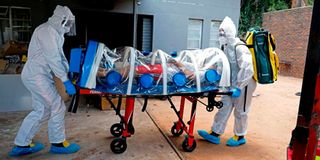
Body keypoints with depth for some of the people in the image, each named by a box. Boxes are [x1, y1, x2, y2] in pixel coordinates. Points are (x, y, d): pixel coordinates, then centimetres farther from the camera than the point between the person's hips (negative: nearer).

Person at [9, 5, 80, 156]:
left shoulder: (55, 33, 17)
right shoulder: (47, 30, -15)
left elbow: (60, 57, 18)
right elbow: (53, 58, -23)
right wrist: (66, 81, -23)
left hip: (36, 75, 10)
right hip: (36, 75, -10)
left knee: (41, 110, 13)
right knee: (58, 106, -5)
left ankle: (21, 145, 22)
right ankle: (58, 143, 9)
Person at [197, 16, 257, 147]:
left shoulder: (239, 48, -23)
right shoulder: (225, 47, 4)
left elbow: (247, 69, -28)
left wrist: (239, 87, -27)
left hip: (244, 84, -8)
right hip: (232, 83, 8)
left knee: (240, 111, 7)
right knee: (224, 106, 9)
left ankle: (240, 137, 26)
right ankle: (215, 134, 17)